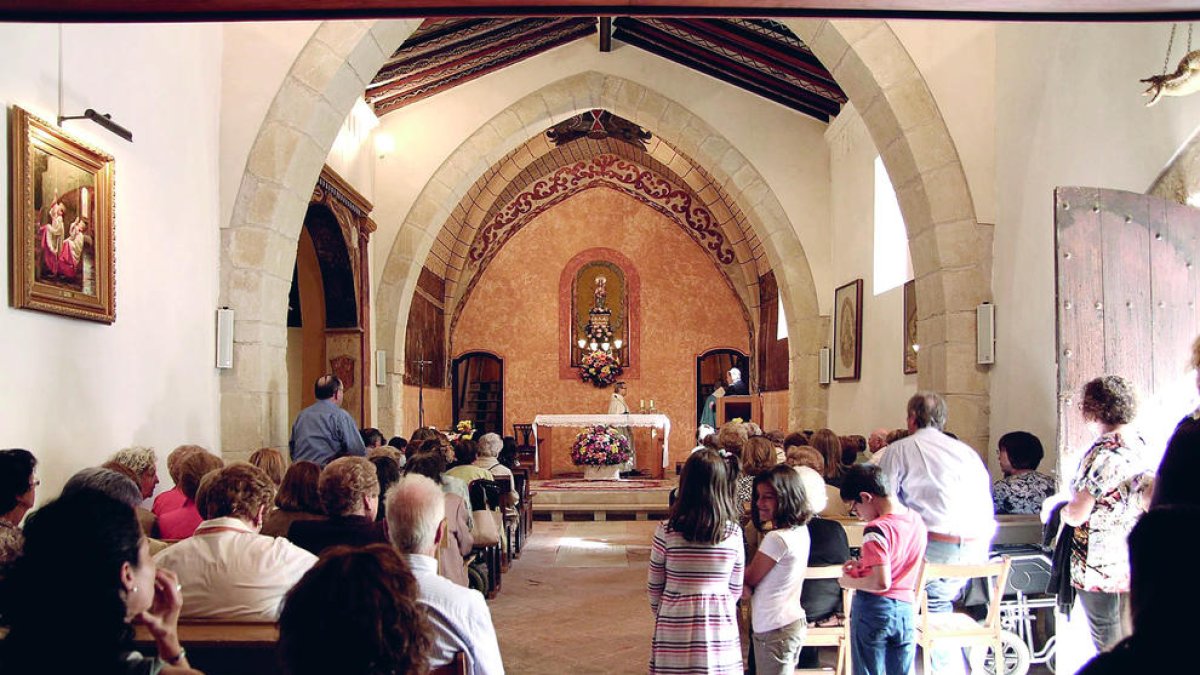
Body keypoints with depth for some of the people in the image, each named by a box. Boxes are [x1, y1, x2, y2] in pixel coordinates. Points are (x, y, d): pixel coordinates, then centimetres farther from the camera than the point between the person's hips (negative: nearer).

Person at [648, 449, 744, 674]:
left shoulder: (666, 531, -11)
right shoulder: (734, 532, -6)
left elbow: (654, 587, -1)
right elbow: (736, 589, 4)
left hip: (674, 626, -1)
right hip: (719, 624, 1)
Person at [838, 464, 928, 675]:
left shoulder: (877, 529, -21)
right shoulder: (916, 519, 3)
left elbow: (881, 583, -25)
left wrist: (850, 582, -10)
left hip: (874, 608, -7)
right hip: (906, 608, 7)